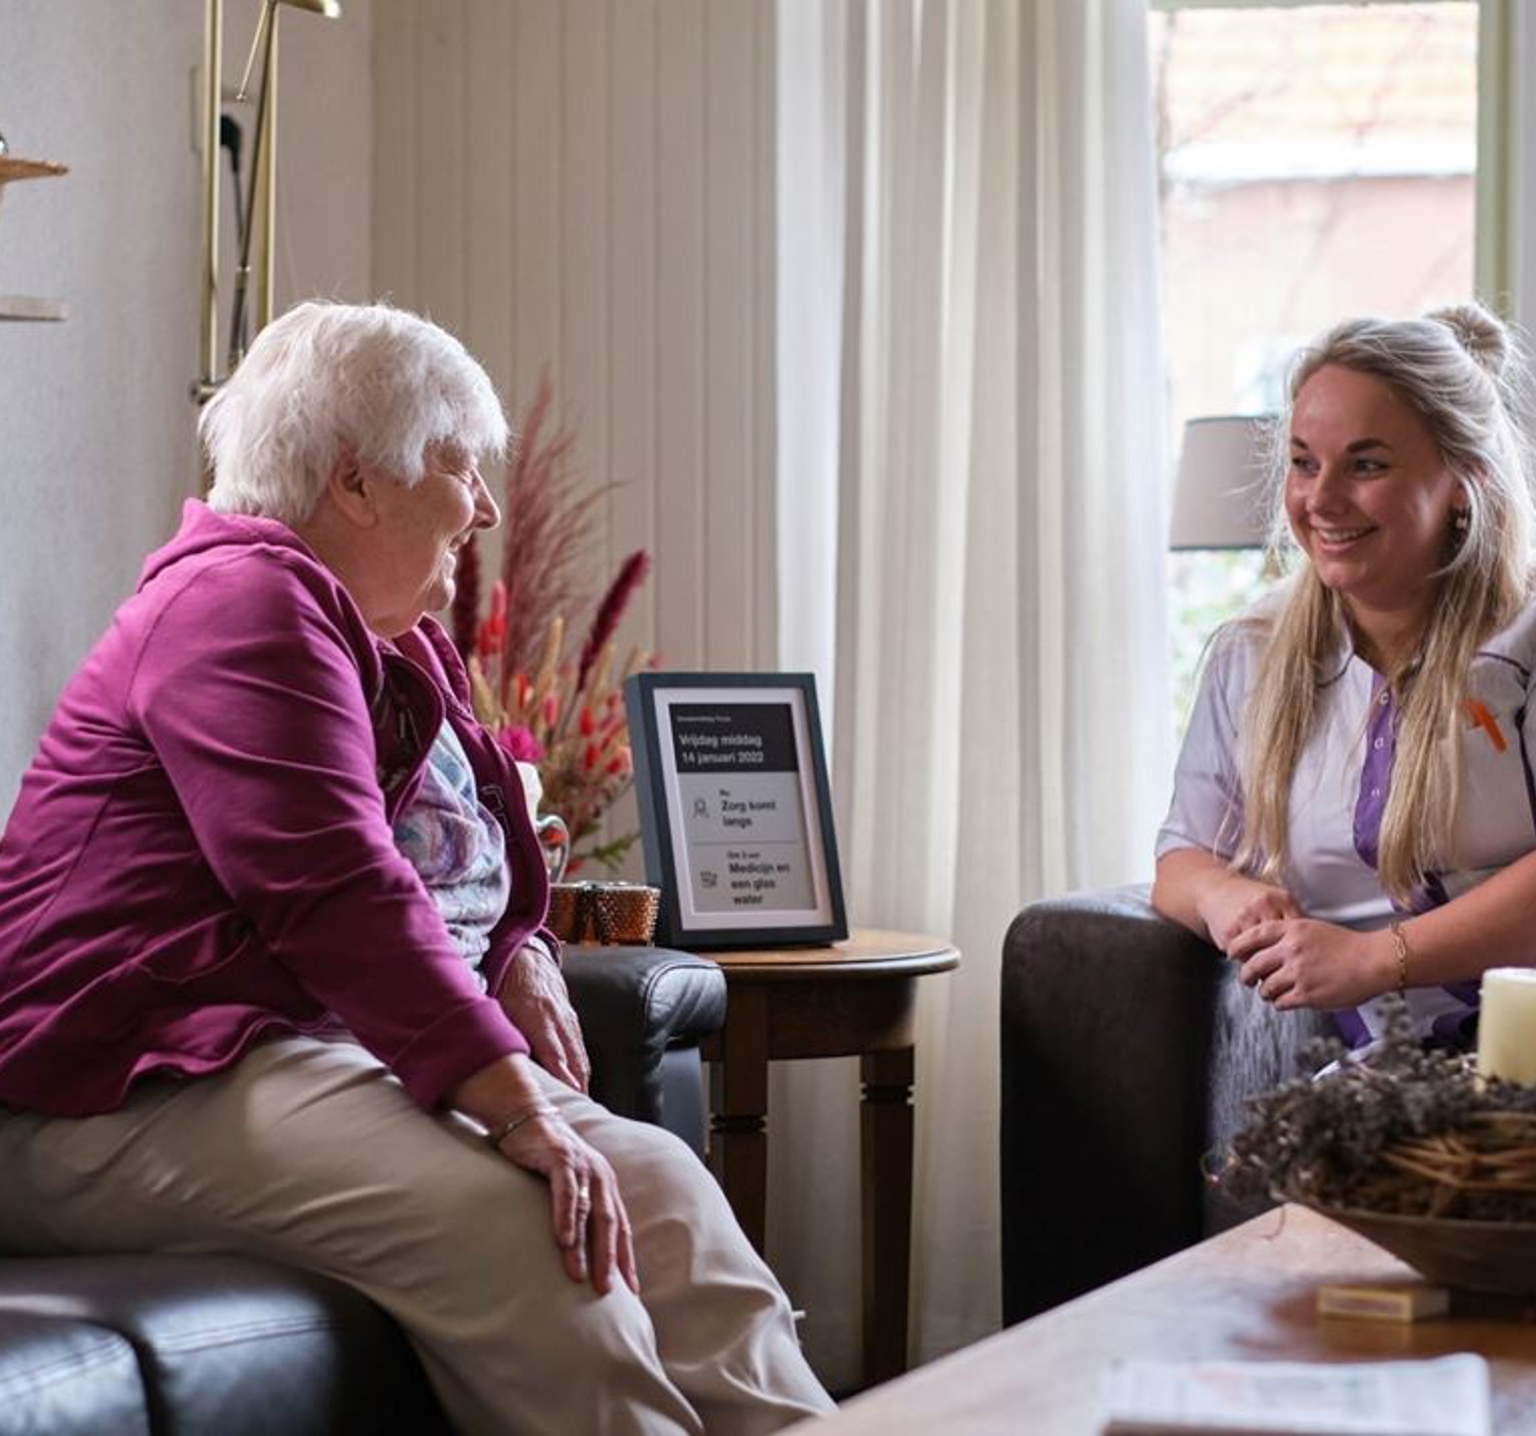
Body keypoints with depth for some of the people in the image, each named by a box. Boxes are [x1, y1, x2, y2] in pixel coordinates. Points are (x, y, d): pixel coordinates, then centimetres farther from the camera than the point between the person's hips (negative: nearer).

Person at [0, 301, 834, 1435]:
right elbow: (333, 891, -23)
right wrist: (516, 1104, -28)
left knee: (656, 1184, -14)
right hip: (148, 1092, -9)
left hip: (344, 1058, 9)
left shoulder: (402, 648, 22)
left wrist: (520, 954, 9)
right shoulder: (245, 602, -10)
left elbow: (458, 867, 34)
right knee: (505, 1221, -32)